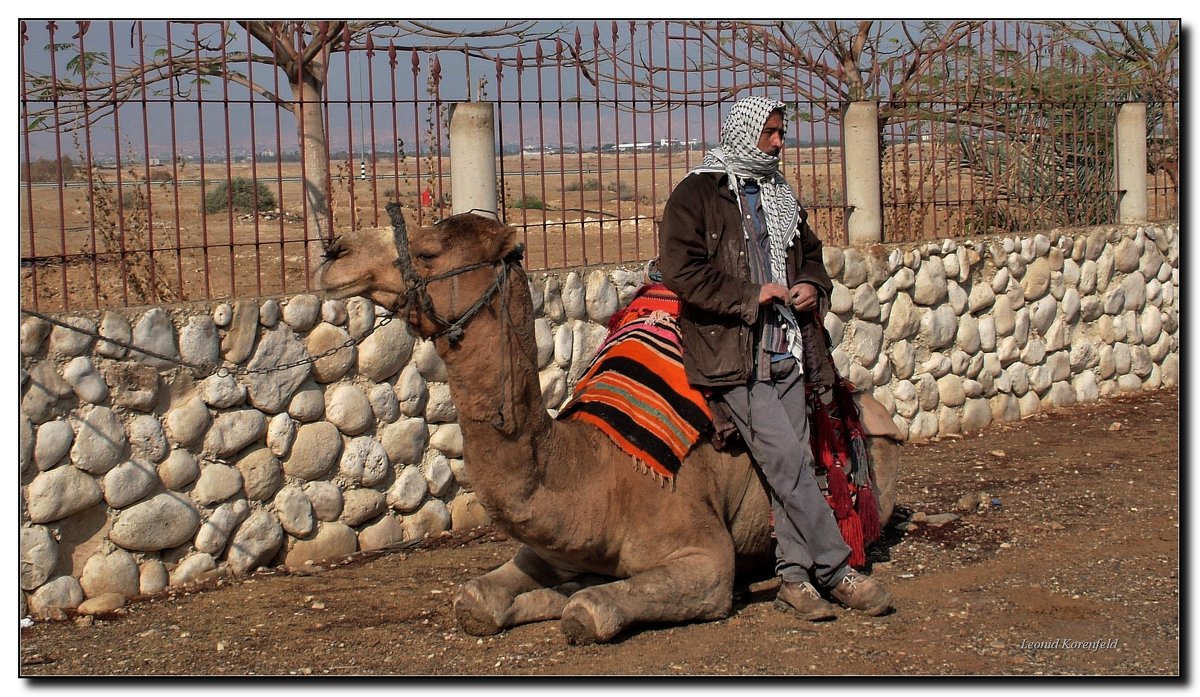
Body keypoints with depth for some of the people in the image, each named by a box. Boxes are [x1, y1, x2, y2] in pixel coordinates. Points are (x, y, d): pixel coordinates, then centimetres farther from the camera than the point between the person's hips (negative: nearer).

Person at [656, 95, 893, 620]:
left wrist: (812, 286, 8)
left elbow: (811, 255, 32)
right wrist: (750, 297, -15)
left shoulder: (780, 198, 20)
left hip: (786, 352, 7)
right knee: (789, 461, -11)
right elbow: (679, 269, -13)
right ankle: (835, 571, -6)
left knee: (793, 464, 3)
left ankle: (794, 577, 9)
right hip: (733, 354, -7)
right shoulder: (697, 194, -3)